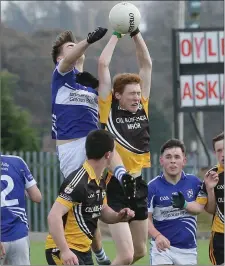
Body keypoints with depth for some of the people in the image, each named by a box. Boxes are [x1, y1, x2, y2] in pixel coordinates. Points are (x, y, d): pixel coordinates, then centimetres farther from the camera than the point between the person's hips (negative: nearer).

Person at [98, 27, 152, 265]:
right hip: (115, 186, -6)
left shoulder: (142, 107, 6)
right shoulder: (108, 110, -6)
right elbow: (103, 64, -9)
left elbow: (146, 64, 9)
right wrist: (116, 35, -1)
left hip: (139, 184, 6)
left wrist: (136, 33, 4)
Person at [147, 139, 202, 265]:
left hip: (188, 248, 3)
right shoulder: (152, 187, -9)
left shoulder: (194, 182, -2)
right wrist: (157, 236, -26)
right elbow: (146, 218, -7)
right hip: (162, 245, -3)